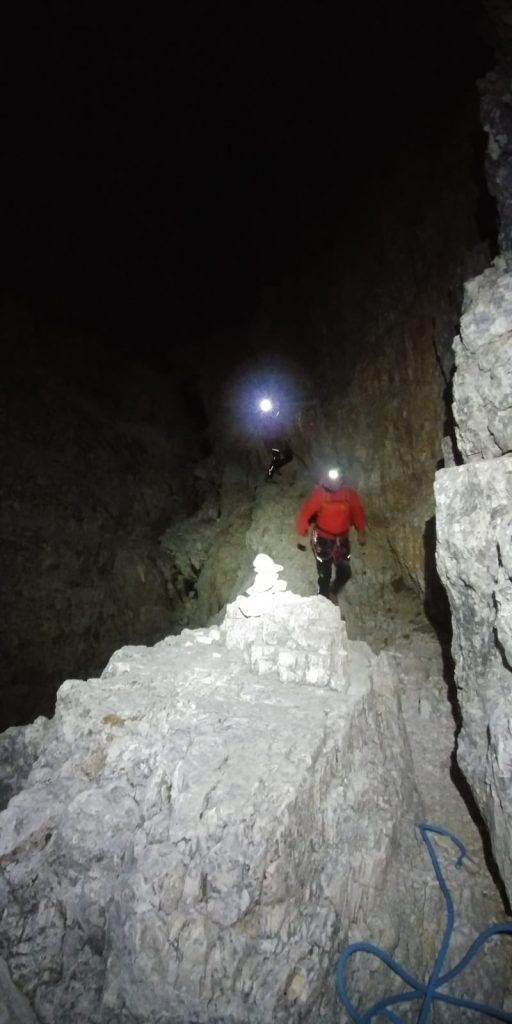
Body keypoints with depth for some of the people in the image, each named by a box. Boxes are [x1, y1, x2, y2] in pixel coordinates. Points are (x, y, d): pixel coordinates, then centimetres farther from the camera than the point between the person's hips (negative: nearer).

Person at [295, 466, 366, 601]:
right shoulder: (319, 493, -18)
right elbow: (305, 513, -12)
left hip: (342, 540, 3)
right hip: (322, 540, -3)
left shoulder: (349, 494, -8)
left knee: (345, 572, 9)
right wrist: (301, 535, -9)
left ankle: (333, 592, 41)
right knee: (324, 575, 2)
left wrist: (361, 533, 10)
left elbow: (358, 513, 6)